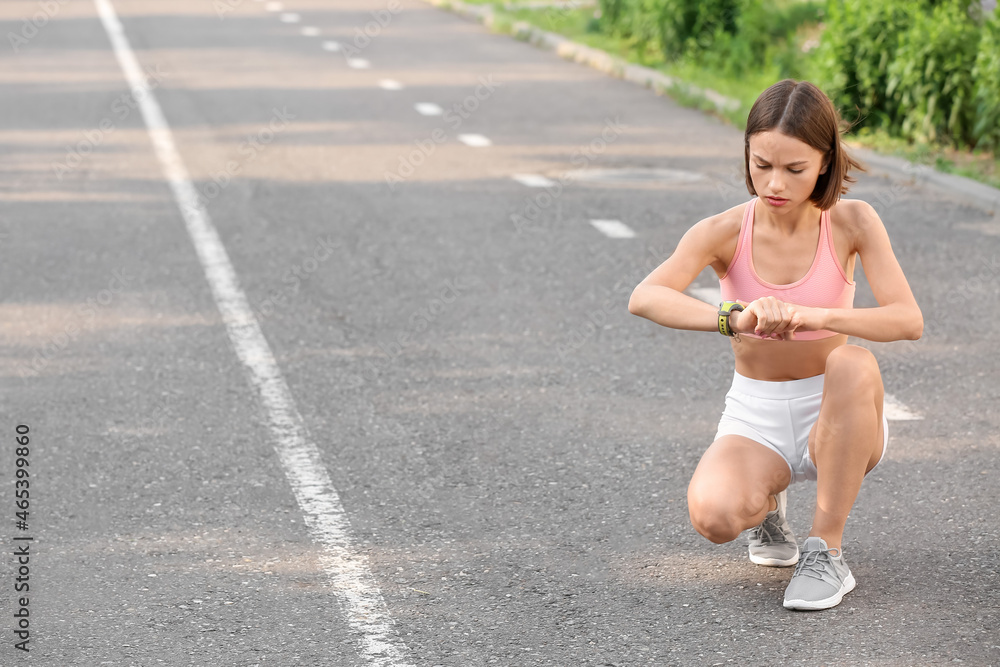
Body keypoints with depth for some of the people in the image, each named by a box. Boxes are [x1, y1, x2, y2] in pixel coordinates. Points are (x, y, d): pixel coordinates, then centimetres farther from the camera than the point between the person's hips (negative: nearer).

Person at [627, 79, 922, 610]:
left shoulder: (851, 222, -11)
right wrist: (734, 318, -46)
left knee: (853, 364, -36)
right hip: (755, 421, 0)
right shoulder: (724, 232, -12)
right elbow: (644, 298, -29)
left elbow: (908, 320, -23)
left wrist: (813, 317, -40)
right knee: (715, 516, -32)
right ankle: (765, 498, 8)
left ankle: (827, 550, -21)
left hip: (836, 423, 0)